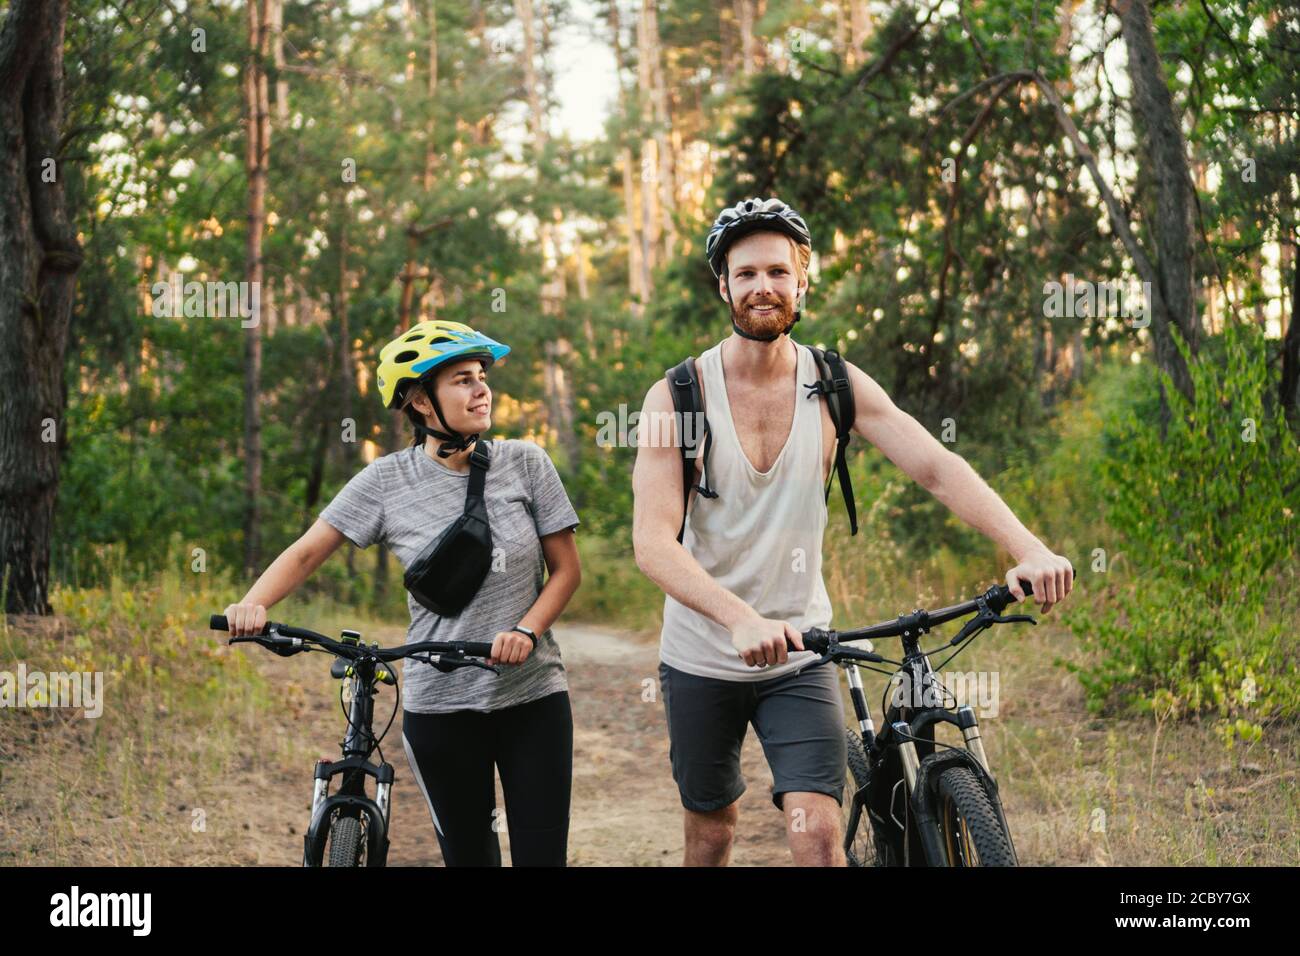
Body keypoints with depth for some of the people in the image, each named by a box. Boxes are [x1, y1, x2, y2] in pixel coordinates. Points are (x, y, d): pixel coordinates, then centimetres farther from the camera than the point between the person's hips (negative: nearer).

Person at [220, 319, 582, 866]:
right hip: (439, 705, 0)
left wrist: (526, 630, -15)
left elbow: (566, 568, 2)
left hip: (533, 696, 0)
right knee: (467, 855, 8)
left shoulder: (523, 463, -2)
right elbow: (307, 552, -1)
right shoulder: (387, 481, -3)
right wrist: (254, 604, -20)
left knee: (542, 855, -2)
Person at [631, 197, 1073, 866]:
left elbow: (936, 467, -14)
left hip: (799, 659, 1)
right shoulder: (676, 396, -12)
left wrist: (1027, 548, -32)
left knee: (819, 831, -14)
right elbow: (653, 543, -22)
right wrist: (741, 618, -39)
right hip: (702, 658, 0)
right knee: (711, 834, 15)